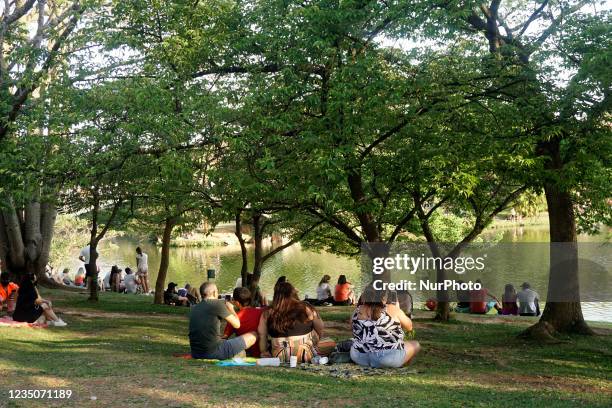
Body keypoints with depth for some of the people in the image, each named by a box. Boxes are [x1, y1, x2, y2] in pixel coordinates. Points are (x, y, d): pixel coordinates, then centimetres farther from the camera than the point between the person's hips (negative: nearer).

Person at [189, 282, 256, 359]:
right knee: (253, 335, 3)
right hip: (214, 352, -8)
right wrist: (231, 309, 19)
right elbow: (237, 325, 0)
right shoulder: (217, 303, -7)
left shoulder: (194, 308, 13)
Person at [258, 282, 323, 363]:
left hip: (279, 359, 3)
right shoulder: (306, 309, -2)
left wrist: (264, 352, 21)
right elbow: (320, 331, 8)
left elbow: (261, 335, 6)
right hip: (306, 356, -3)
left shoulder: (267, 313, -1)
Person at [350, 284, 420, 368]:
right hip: (389, 358, -4)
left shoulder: (358, 311, 1)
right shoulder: (392, 310, -7)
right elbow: (409, 327, 7)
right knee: (415, 345, 19)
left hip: (359, 358, 4)